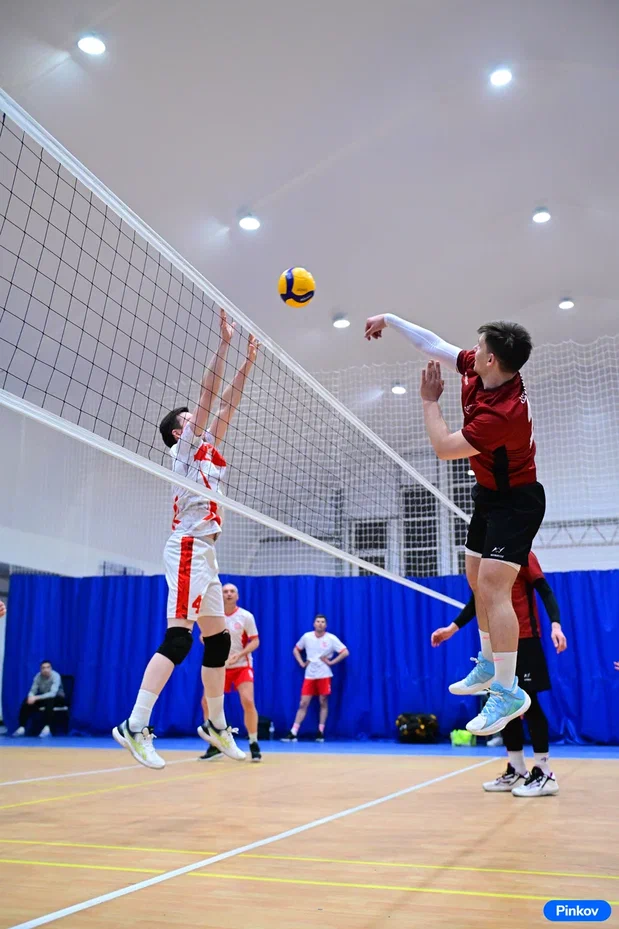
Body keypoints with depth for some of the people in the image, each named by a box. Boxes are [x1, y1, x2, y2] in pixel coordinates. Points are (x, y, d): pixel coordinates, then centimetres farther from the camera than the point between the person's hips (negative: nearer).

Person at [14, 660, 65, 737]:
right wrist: (31, 697, -35)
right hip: (44, 697, 6)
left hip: (57, 698, -6)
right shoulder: (38, 677, -10)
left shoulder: (56, 676, -26)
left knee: (49, 700, -39)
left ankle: (47, 728, -43)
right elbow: (32, 691, -10)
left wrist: (36, 698, -41)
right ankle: (22, 728, -14)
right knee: (27, 702, -15)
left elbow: (52, 694, -36)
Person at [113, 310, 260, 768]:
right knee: (178, 638, -16)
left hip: (205, 552, 9)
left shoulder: (208, 448, 20)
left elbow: (227, 403, 21)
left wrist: (248, 361, 19)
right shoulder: (185, 447, 1)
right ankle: (135, 726, -16)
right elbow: (208, 393, -6)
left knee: (219, 639, 9)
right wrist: (225, 342, -5)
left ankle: (217, 725, 18)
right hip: (188, 548, -9)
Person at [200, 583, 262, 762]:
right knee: (207, 702, -2)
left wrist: (239, 655, -24)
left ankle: (254, 744, -2)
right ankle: (215, 746, 13)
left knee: (248, 702, -19)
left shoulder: (246, 616, -10)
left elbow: (255, 641, -9)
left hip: (242, 666, -3)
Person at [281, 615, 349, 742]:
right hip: (309, 675, 2)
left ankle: (320, 732, 13)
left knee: (323, 703, 3)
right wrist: (302, 663, 4)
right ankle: (293, 733, -1)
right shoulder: (306, 637, 3)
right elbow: (296, 650, 17)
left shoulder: (331, 638, -5)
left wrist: (331, 662, -10)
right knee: (303, 704, -1)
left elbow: (345, 652, -8)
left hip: (324, 675, -2)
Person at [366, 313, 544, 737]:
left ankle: (509, 691, -10)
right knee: (478, 580, 17)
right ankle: (489, 665, 31)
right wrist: (390, 319, 8)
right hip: (489, 495, 10)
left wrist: (430, 401, -12)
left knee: (493, 587, -17)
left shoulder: (503, 412, -34)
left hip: (515, 502, -10)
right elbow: (435, 344, 6)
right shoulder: (478, 371, -8)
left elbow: (444, 447, -25)